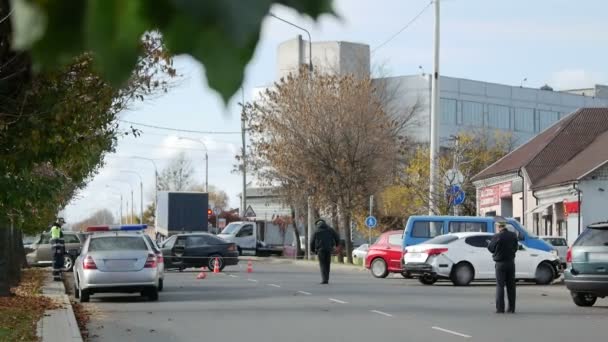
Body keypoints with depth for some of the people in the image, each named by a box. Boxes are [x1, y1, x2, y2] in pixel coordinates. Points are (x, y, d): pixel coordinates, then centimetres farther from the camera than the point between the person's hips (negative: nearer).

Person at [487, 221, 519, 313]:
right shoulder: (513, 235, 0)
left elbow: (490, 248, -4)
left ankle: (500, 308, -6)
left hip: (500, 263, -4)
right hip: (511, 262, 5)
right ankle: (511, 308, 12)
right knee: (511, 286, 10)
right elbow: (516, 248, 11)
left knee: (500, 285, -1)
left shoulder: (497, 237, -16)